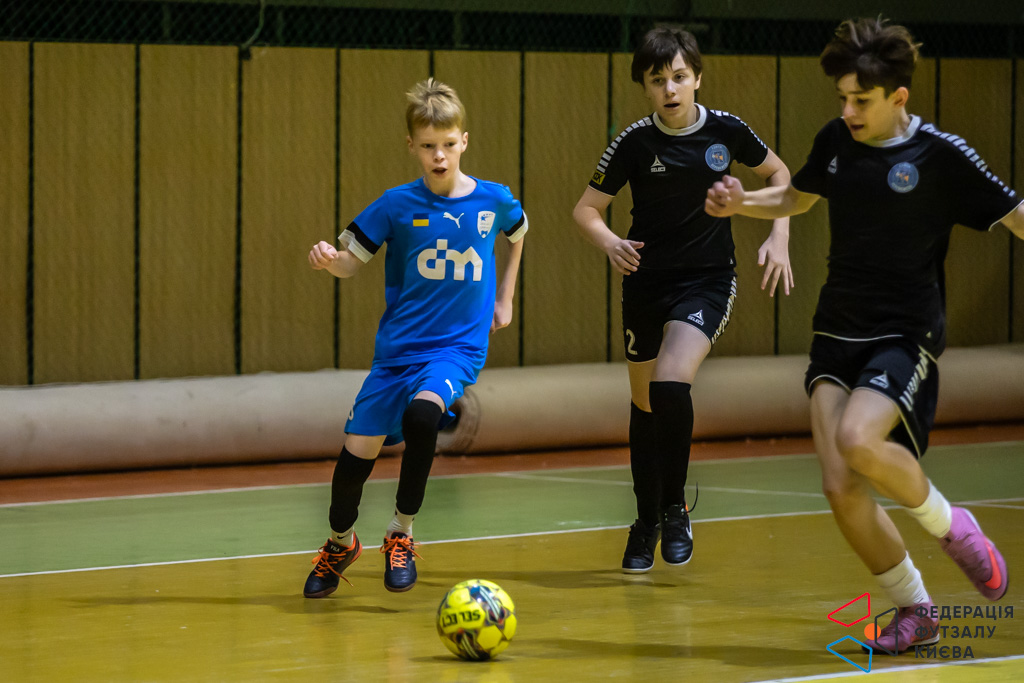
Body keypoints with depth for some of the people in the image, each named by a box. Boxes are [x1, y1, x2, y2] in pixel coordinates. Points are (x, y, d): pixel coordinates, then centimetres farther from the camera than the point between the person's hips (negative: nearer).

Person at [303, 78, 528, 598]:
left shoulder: (492, 201, -1)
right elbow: (352, 262, -1)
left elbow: (518, 233, 22)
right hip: (398, 345, 1)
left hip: (458, 346, -1)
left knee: (421, 414, -31)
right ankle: (340, 545, 29)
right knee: (357, 452, -1)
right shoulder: (398, 205, -5)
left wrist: (503, 299, 19)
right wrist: (328, 260, -23)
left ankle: (401, 535, -12)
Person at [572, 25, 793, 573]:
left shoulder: (725, 131, -6)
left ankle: (675, 508, -6)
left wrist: (779, 237, -1)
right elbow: (586, 209, -5)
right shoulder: (634, 142, -9)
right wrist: (609, 243, -27)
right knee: (644, 403, 10)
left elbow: (777, 173, 12)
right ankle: (647, 521, 29)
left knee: (671, 385, -24)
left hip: (707, 281, -2)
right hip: (646, 280, 2)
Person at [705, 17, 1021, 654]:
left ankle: (951, 525, -2)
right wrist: (741, 202, 8)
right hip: (837, 335, 5)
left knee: (858, 440, -31)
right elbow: (794, 198, 26)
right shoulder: (836, 140, 6)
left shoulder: (940, 155, -10)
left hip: (906, 337, -5)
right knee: (842, 488, -7)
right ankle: (915, 612, 12)